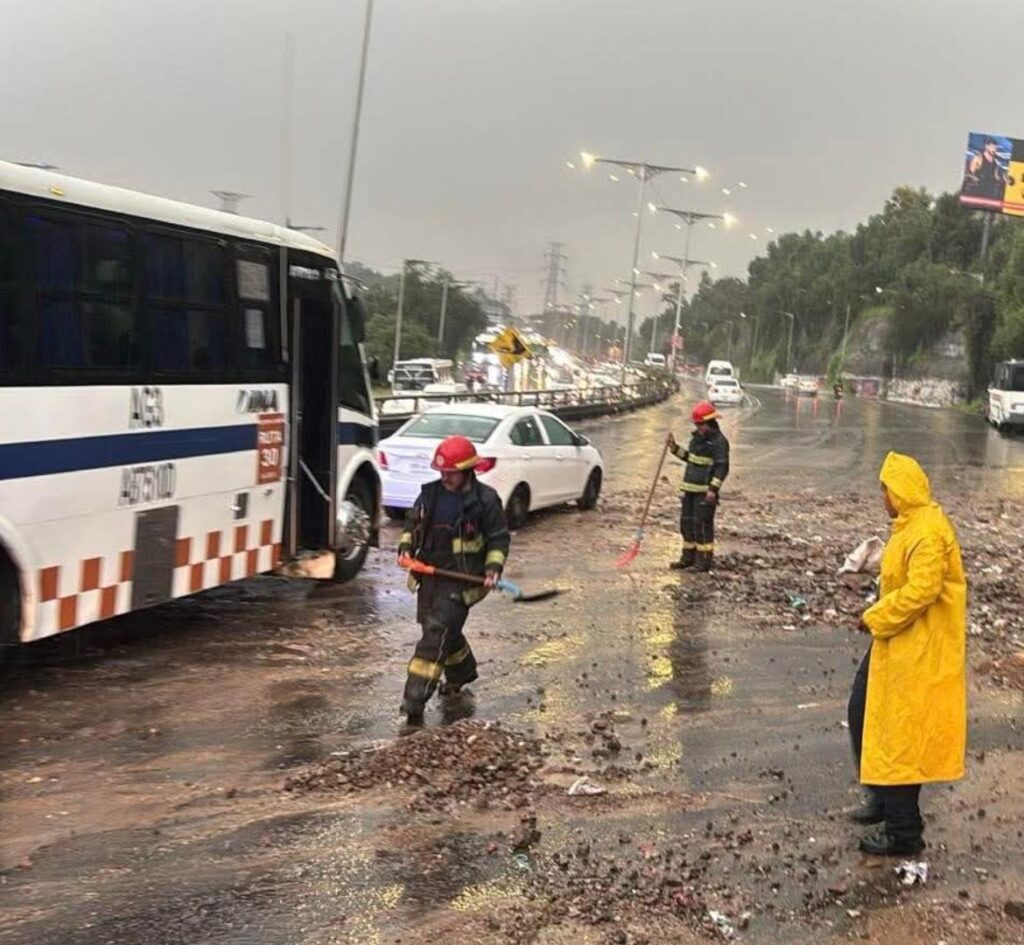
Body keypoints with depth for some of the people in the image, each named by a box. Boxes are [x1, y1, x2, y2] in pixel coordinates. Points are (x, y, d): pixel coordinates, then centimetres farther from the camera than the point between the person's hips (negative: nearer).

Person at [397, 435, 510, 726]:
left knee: (436, 633, -14)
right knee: (445, 631, 20)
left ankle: (415, 701, -16)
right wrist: (406, 547, -2)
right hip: (428, 575, 6)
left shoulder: (485, 500, -9)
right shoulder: (430, 494, 4)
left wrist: (493, 568, -14)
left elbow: (499, 538, -1)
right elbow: (413, 524, 16)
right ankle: (462, 671, 49)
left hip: (460, 580, -6)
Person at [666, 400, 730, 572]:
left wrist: (713, 489, -22)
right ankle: (688, 556, 22)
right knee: (686, 522, 12)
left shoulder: (719, 441, -12)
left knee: (702, 524, -7)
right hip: (690, 488, 9)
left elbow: (722, 467, -16)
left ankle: (704, 560, 0)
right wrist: (675, 448, 15)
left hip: (705, 492, -9)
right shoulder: (697, 437, 14)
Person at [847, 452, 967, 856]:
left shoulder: (928, 532, -23)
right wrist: (879, 615, 5)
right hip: (897, 643, 11)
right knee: (864, 715, 19)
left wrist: (875, 618, -18)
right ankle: (884, 799, 34)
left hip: (918, 652, -11)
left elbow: (921, 590, -29)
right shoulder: (910, 524, 10)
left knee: (901, 735, -2)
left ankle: (904, 832, 8)